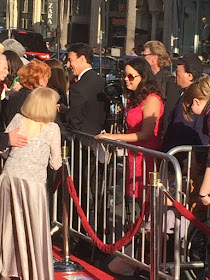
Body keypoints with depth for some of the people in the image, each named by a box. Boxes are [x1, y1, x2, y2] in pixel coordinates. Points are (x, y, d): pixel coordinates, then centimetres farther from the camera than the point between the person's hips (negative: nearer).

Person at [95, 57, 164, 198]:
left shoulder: (152, 99, -14)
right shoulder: (135, 98, 17)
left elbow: (146, 134, -18)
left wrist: (114, 137, -18)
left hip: (145, 157, -9)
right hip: (133, 155, 9)